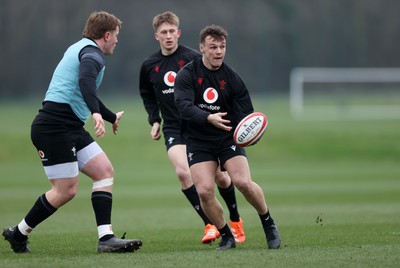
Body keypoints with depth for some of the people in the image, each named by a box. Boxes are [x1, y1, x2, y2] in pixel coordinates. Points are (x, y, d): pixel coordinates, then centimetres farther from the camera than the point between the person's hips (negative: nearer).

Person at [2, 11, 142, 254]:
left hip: (71, 128, 11)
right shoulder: (92, 53, -9)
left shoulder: (80, 48, 23)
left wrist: (112, 117, 51)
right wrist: (97, 113, -46)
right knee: (66, 190, -8)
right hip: (55, 127, -11)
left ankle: (106, 238, -6)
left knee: (105, 172, 1)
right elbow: (85, 80, -32)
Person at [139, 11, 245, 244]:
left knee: (219, 176, 2)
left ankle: (235, 220, 29)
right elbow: (147, 95, 22)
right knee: (183, 172, -23)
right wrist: (154, 120, 11)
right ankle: (210, 225, -15)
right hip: (174, 129, 2)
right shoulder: (149, 66, 3)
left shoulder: (193, 58, -10)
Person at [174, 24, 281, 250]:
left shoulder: (232, 78, -3)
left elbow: (246, 113, -1)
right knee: (204, 191, -16)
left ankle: (269, 224, 7)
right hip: (198, 142, 0)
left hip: (228, 138, 0)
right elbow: (184, 106, -22)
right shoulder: (187, 75, -7)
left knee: (243, 182, -19)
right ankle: (226, 236, 5)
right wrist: (209, 118, -39)